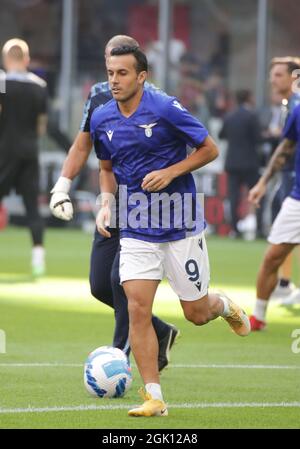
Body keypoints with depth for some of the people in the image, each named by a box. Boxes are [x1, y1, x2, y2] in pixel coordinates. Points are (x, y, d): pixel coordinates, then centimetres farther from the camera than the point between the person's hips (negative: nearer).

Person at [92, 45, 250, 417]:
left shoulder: (166, 108, -14)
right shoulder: (102, 118, 1)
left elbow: (209, 149, -6)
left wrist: (170, 172, -19)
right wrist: (106, 202, -1)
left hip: (181, 226, -3)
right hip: (137, 229, 3)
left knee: (197, 313, 5)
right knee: (137, 309, -13)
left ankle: (224, 306, 43)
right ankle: (154, 398, -9)